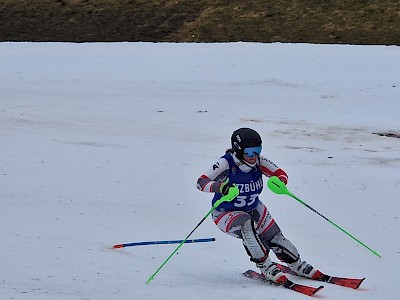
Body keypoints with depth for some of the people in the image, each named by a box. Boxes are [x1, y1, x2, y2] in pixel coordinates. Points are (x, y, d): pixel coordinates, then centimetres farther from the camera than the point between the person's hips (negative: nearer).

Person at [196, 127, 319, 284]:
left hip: (253, 209, 5)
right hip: (226, 214, -5)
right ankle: (265, 266, -25)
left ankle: (297, 265, 20)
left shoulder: (259, 162, -16)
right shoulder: (226, 163, -28)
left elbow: (280, 173, -9)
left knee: (275, 237, -6)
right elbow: (201, 182, -34)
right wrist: (219, 187, -55)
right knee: (246, 226, -35)